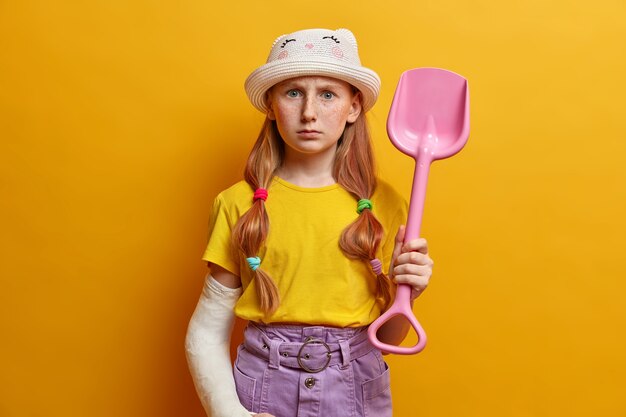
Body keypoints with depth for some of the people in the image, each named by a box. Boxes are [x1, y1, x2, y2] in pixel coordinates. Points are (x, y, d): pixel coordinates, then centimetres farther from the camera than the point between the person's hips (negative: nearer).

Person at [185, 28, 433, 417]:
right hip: (264, 383, 0)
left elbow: (385, 338, 2)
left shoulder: (383, 202, -5)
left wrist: (403, 293, -16)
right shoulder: (239, 203, -8)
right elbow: (207, 333, -3)